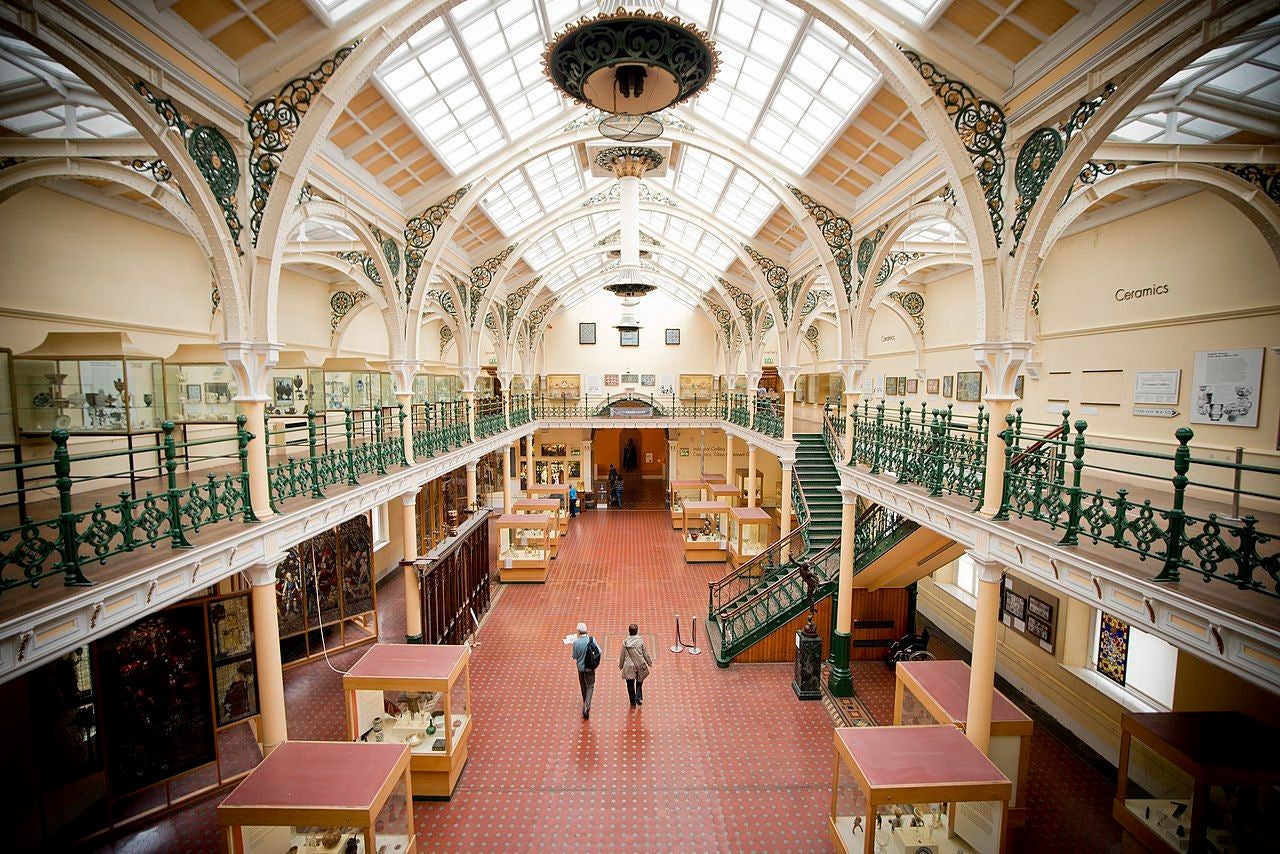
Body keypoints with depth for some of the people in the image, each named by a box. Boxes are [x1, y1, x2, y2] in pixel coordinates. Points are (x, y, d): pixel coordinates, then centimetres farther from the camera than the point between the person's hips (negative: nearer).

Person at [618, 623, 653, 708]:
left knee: (630, 684, 13)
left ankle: (633, 702, 21)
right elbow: (645, 653, -2)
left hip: (628, 666, 0)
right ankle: (638, 698, 9)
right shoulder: (641, 640, -12)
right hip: (639, 665, 0)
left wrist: (621, 665, 13)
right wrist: (649, 662, 13)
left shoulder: (625, 642, -11)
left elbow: (622, 655, -2)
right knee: (639, 682, 22)